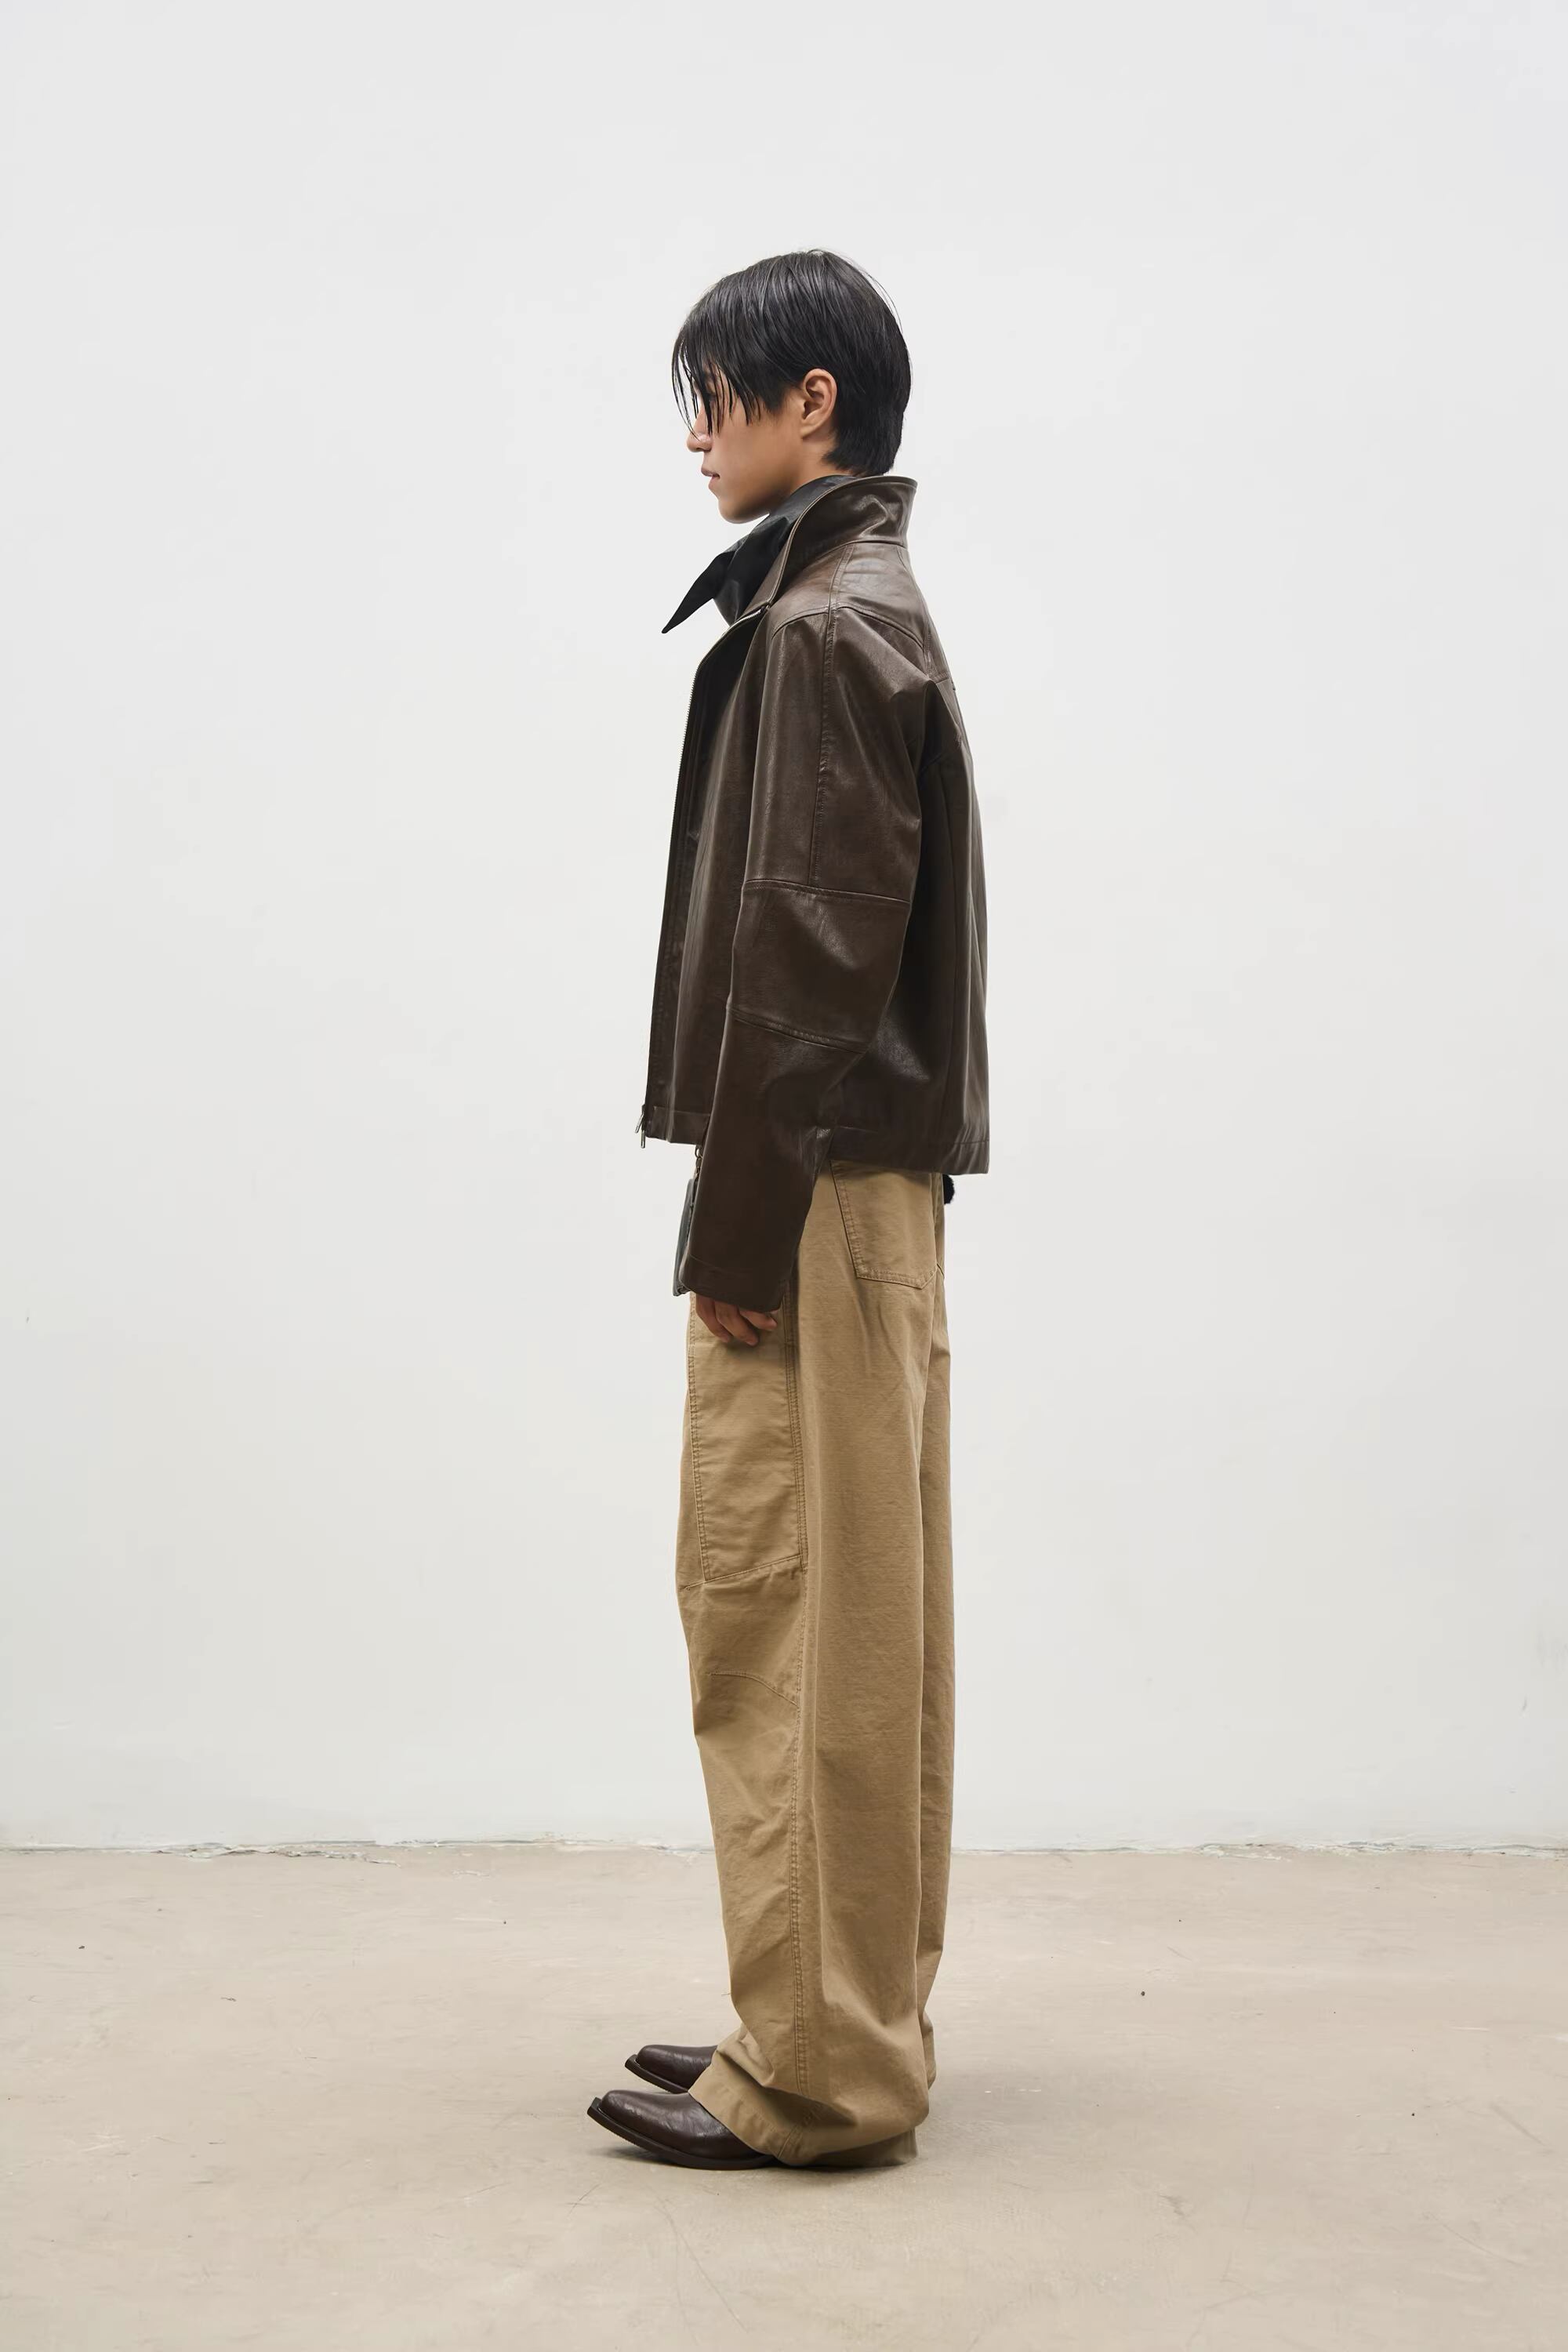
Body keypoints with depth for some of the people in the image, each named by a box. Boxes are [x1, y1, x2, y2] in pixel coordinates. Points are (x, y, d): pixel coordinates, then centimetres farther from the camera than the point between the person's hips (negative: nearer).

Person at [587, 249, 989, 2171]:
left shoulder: (827, 626, -11)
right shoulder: (850, 610, 19)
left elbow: (813, 954, -18)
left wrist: (739, 1225, -16)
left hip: (818, 1191, -10)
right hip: (848, 1185, 10)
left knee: (795, 1615, -5)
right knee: (837, 1615, 13)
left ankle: (818, 2070, 4)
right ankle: (841, 2015, 23)